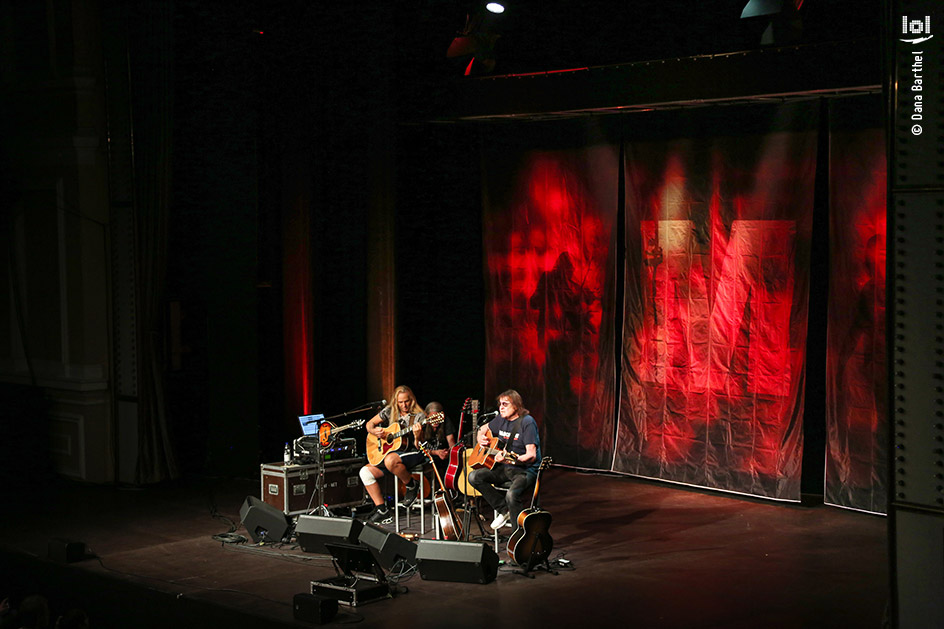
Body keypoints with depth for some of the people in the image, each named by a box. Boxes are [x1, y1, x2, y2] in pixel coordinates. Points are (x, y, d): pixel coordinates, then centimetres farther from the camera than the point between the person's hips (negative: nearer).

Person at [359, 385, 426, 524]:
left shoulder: (418, 416, -9)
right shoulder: (390, 411, 4)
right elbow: (369, 424, 13)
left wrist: (417, 436, -35)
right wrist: (375, 432, -9)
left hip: (412, 454, -6)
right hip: (388, 453, 6)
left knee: (390, 460, -39)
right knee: (365, 472, -13)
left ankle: (412, 486, -11)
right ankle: (382, 511, -8)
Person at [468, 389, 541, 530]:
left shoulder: (527, 422, -16)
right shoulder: (501, 420, 7)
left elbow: (531, 455, -24)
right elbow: (484, 428, 29)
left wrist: (509, 460, -39)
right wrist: (481, 438, 5)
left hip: (526, 470, -8)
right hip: (506, 469, 8)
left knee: (511, 495, -36)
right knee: (474, 477, -9)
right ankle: (504, 510, -1)